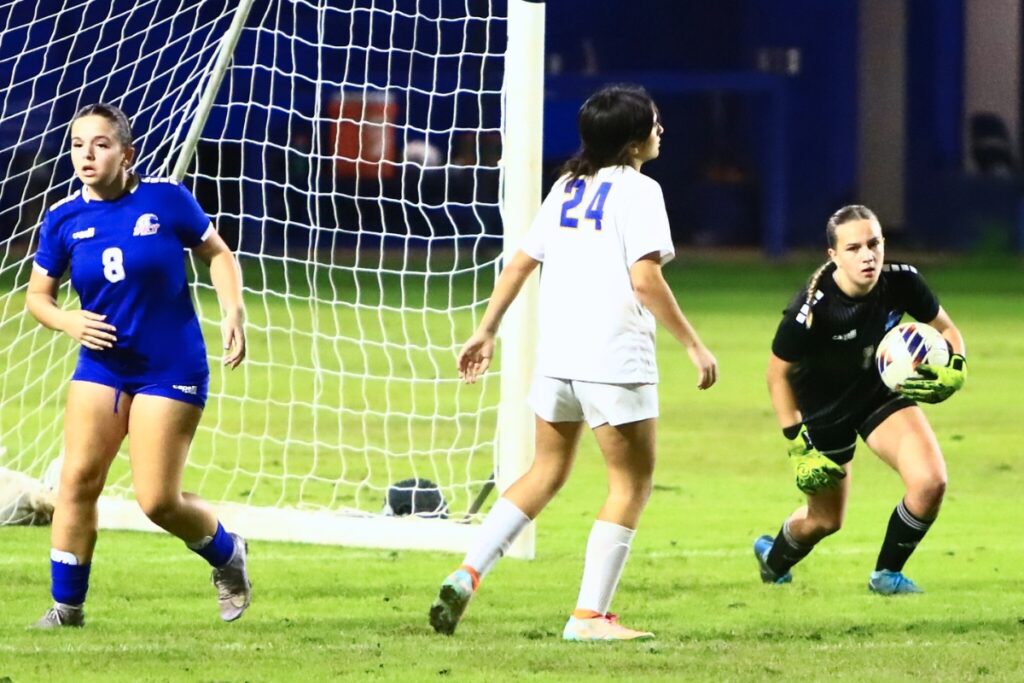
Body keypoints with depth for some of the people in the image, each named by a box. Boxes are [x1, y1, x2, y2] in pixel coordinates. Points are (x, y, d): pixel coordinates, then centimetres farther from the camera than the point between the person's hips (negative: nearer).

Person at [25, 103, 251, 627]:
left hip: (171, 367, -3)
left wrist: (233, 313, -9)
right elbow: (37, 295, 7)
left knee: (157, 500, -7)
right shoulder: (63, 220, -2)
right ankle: (66, 605, 2)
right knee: (78, 478, -10)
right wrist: (67, 321, -14)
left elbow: (217, 254, 4)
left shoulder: (166, 200, -9)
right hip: (102, 364, 3)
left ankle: (226, 552, 24)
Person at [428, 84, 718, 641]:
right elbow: (645, 280, -17)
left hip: (555, 355, 7)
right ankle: (589, 614, -1)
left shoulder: (567, 187, 14)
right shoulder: (637, 190, -7)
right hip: (614, 357, -7)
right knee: (632, 480, 4)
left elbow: (519, 264, 14)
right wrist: (693, 345, -12)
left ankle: (467, 574, 5)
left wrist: (487, 331, 21)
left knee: (546, 471, 19)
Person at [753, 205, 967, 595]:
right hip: (824, 410, -3)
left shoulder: (901, 282, -21)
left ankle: (887, 574, 8)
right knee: (825, 520, 11)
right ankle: (773, 559, 48)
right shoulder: (812, 309, -32)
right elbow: (778, 373, -18)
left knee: (930, 481, -18)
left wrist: (954, 371, -24)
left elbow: (945, 329, -3)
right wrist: (797, 446, -19)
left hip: (881, 393, 3)